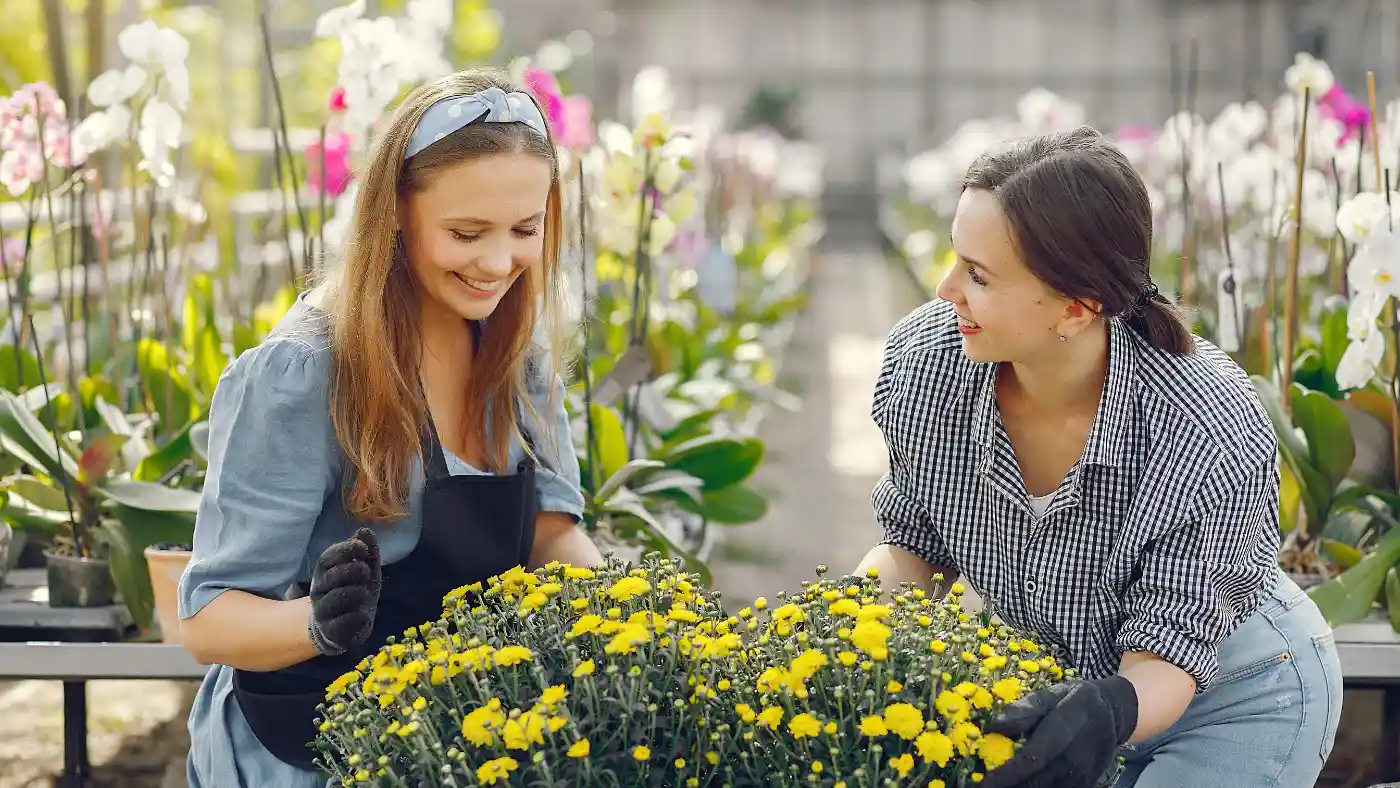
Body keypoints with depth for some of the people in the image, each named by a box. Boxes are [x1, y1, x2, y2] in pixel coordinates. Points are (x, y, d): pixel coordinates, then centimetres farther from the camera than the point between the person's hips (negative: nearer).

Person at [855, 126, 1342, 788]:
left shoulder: (1211, 434, -33)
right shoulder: (923, 357, -21)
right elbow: (915, 542, -3)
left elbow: (1168, 647, -25)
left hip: (1237, 698, -4)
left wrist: (1111, 710, -48)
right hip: (1053, 680, 4)